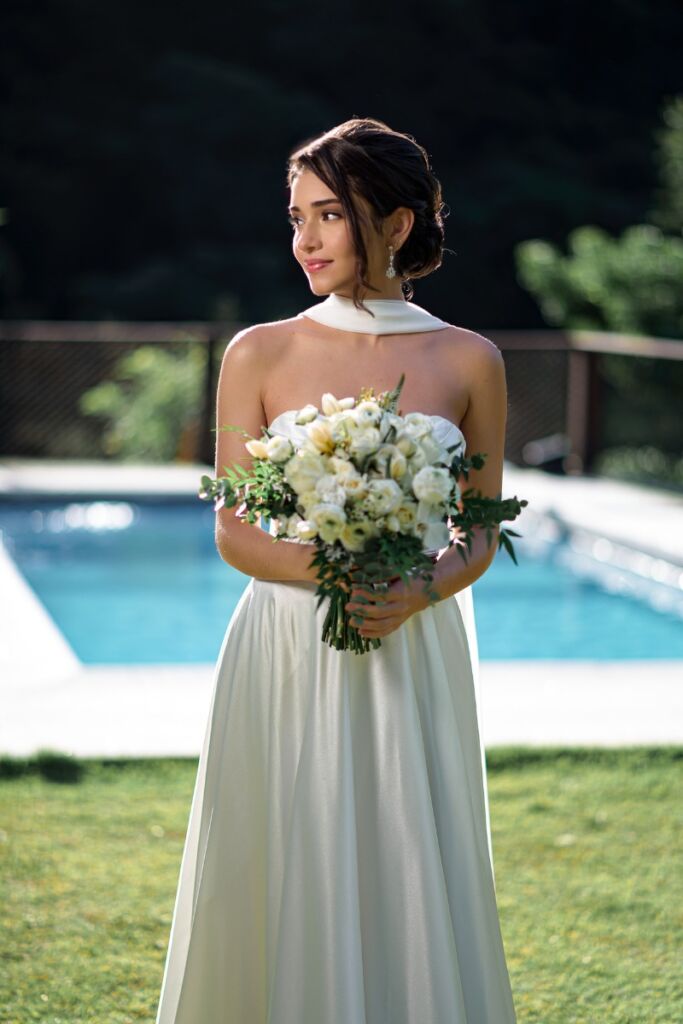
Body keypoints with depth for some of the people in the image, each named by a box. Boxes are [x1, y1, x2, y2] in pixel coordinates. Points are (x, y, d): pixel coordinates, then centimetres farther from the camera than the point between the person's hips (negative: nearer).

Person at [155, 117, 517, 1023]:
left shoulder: (468, 362, 2)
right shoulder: (261, 355, 1)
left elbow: (480, 537, 7)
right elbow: (235, 533, 0)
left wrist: (416, 593, -14)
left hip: (414, 659, 0)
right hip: (287, 659, 0)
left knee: (413, 889, 3)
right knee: (283, 891, 4)